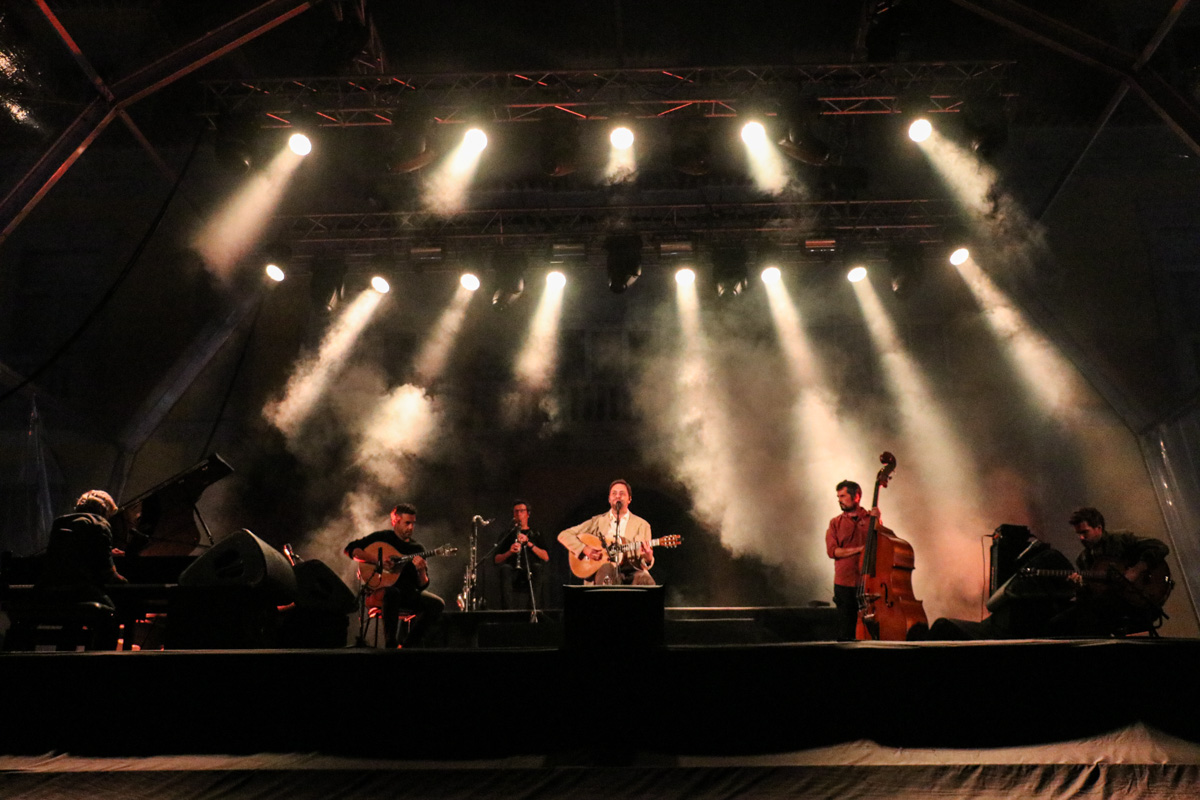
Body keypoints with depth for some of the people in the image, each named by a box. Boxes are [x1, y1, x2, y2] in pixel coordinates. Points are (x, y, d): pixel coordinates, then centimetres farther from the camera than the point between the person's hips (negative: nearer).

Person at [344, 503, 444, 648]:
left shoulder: (417, 549, 11)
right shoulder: (382, 537, 3)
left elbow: (422, 586, 6)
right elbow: (350, 549, -7)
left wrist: (422, 571, -17)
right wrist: (376, 559, -18)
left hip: (407, 593, 5)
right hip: (380, 589, -4)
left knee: (437, 604, -17)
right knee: (393, 593, -39)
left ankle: (409, 645, -9)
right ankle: (390, 645, -26)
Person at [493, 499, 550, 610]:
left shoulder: (536, 535, 19)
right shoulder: (507, 535, 21)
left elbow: (546, 557, 2)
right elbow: (496, 560, 10)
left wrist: (528, 543, -9)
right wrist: (509, 552, -10)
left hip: (531, 574, 0)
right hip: (513, 574, 0)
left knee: (538, 567, -33)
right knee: (505, 568, -32)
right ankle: (508, 609, -40)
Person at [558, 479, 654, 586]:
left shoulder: (641, 525, 14)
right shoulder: (598, 521, 14)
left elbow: (643, 564, 10)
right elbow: (563, 536, 10)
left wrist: (648, 559, -16)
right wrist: (584, 549, -6)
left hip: (631, 572, 0)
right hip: (603, 572, 0)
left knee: (646, 581, -35)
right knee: (606, 568, -37)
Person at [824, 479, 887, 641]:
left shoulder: (871, 518, 7)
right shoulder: (835, 523, 10)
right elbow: (832, 551, -3)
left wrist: (878, 522, -16)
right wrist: (859, 549, -11)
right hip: (844, 583, 1)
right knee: (845, 634, 3)